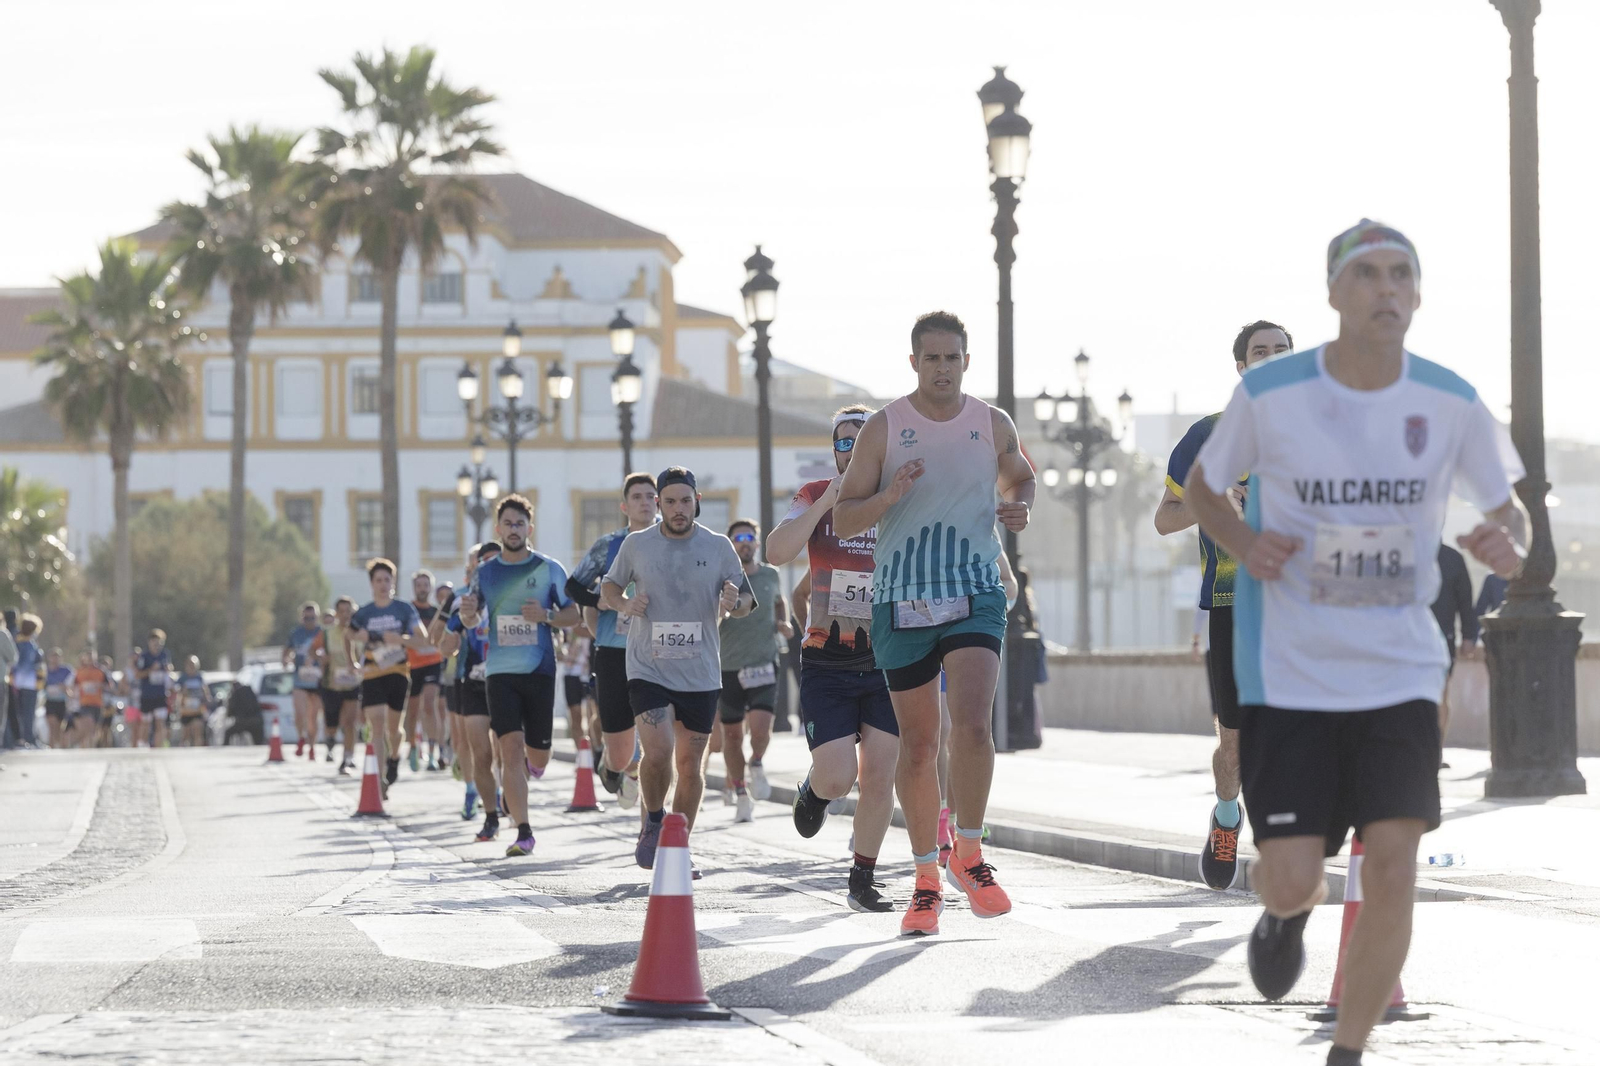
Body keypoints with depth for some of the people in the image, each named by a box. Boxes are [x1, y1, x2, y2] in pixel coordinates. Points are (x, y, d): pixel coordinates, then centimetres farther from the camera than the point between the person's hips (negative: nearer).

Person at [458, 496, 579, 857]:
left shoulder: (550, 569, 2)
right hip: (500, 673, 0)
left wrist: (546, 615, -14)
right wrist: (468, 612, -7)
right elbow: (471, 621, 17)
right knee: (510, 748, -12)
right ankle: (523, 832, -12)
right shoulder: (485, 572, 8)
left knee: (538, 757, 4)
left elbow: (574, 615, 6)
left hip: (540, 671, 0)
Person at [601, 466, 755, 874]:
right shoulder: (636, 545, 2)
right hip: (648, 669, -2)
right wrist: (624, 603, -8)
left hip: (701, 675, 2)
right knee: (657, 752, -19)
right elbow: (608, 587, 14)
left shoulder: (719, 546, 3)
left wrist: (734, 602, -15)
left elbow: (746, 602, 9)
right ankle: (653, 822, 8)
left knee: (690, 765, 5)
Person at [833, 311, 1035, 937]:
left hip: (975, 592, 0)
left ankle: (968, 859, -4)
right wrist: (889, 497, -18)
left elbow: (1020, 476, 26)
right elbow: (842, 521, 2)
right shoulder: (884, 429, 1)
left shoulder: (993, 425, 5)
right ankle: (927, 880, 16)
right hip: (901, 600, 0)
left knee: (972, 725, -19)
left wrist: (1019, 508, 3)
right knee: (917, 744, 5)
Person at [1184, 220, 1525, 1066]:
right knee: (1291, 875, -6)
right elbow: (1202, 485, 9)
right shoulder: (1270, 393, -8)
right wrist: (1243, 544, -12)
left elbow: (1504, 509, 11)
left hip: (1401, 670, 1)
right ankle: (1287, 912, 34)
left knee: (1393, 864, -11)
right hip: (1289, 671, -1)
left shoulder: (1451, 405, -3)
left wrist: (1504, 543, -13)